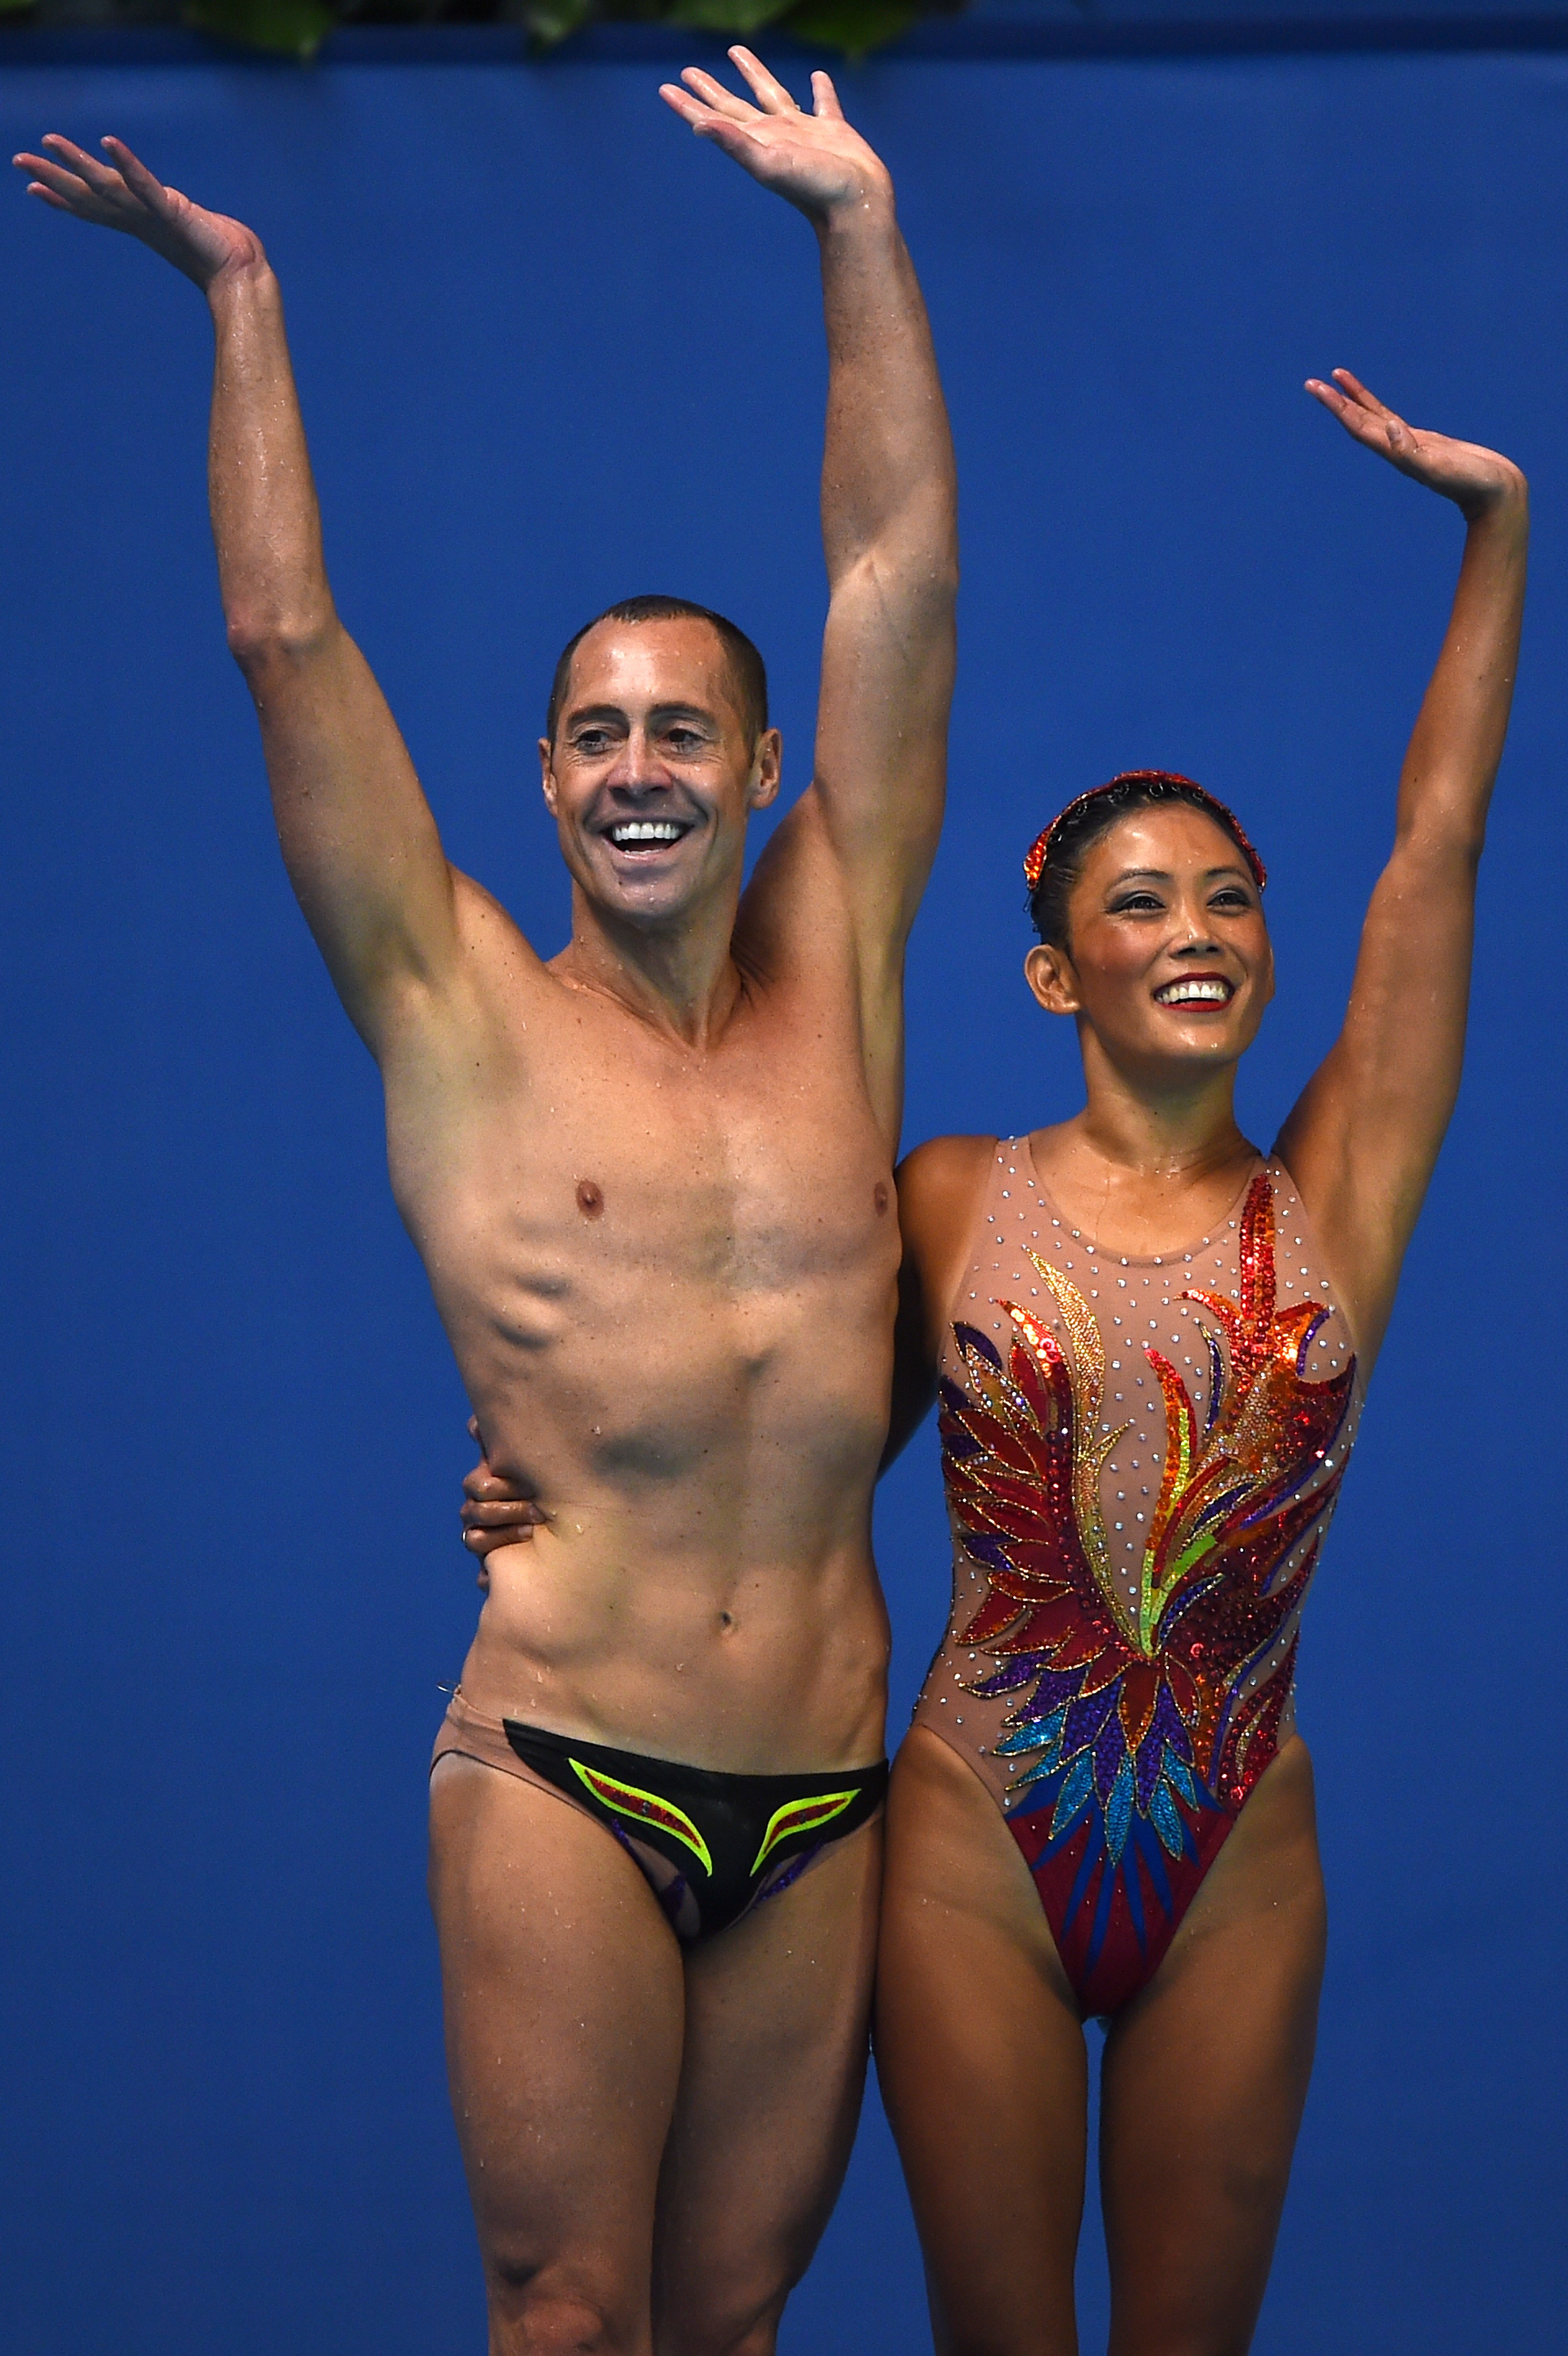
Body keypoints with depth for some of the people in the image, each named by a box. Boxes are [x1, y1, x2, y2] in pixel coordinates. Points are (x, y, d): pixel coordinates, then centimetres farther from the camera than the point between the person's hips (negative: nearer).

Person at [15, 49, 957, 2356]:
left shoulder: (836, 984, 10)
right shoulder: (467, 1020, 3)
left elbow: (899, 582, 11)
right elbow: (288, 636, 0)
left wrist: (859, 221, 12)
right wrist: (241, 292, 5)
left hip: (826, 1798, 3)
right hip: (565, 1782, -3)